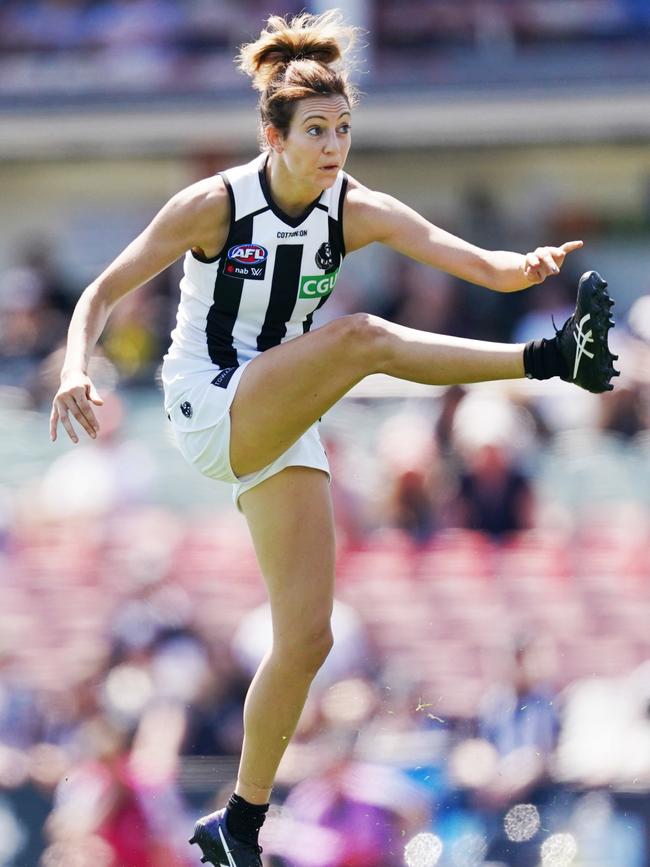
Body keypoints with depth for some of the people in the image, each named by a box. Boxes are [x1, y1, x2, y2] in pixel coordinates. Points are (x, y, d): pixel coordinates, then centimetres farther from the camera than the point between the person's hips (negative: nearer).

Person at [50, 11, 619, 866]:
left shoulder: (359, 212, -4)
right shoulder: (212, 205, -13)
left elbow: (483, 265, -14)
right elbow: (104, 292, -8)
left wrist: (529, 266, -37)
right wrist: (77, 371, -27)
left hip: (281, 428, 5)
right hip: (208, 410, -5)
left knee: (307, 637, -2)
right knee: (359, 336, -29)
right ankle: (554, 360, -40)